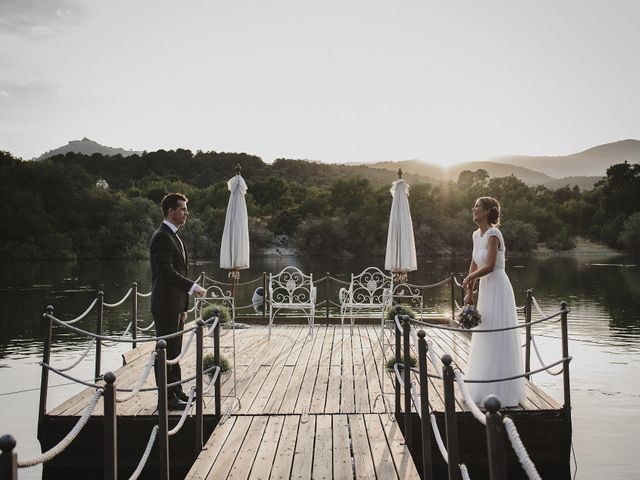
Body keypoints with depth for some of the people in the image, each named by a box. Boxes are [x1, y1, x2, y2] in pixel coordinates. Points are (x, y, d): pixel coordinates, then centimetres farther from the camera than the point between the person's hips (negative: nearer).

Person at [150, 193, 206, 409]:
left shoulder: (173, 236, 17)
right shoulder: (162, 237, -14)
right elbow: (166, 272, -23)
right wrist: (193, 287, -25)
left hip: (175, 306, 10)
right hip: (165, 305, -10)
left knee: (174, 351, 15)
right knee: (166, 351, -3)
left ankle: (176, 391, 25)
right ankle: (166, 397, 5)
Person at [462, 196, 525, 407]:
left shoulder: (493, 234, -16)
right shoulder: (477, 234, 10)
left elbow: (489, 266, -22)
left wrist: (468, 278, -9)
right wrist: (469, 293, 15)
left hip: (497, 289, -9)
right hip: (486, 289, 9)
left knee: (497, 342, -3)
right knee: (483, 341, 15)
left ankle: (500, 393, 8)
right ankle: (484, 391, 27)